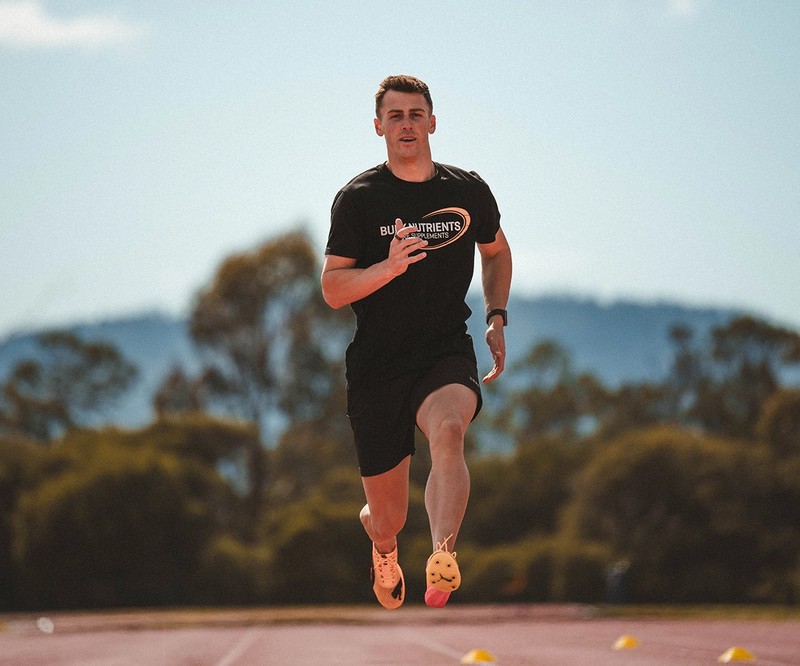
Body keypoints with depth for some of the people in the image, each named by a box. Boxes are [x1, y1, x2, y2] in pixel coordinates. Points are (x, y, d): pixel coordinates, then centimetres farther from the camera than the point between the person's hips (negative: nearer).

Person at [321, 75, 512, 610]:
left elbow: (497, 250, 26)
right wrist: (388, 267, -23)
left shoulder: (468, 191, 5)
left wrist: (497, 317, 12)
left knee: (448, 430, -36)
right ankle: (384, 548, 46)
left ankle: (443, 562, -54)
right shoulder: (358, 198, -2)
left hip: (447, 355, 0)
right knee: (388, 519, 6)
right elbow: (332, 289, -5)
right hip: (377, 365, 0)